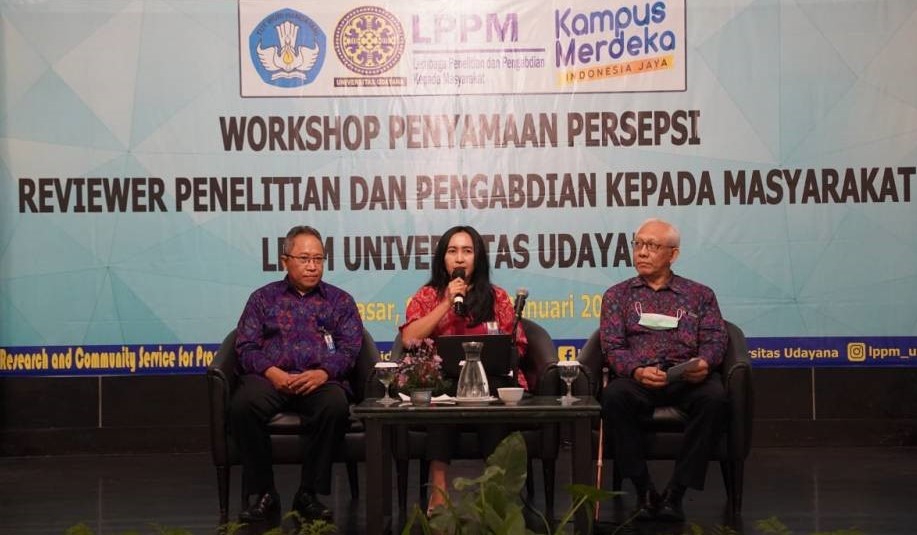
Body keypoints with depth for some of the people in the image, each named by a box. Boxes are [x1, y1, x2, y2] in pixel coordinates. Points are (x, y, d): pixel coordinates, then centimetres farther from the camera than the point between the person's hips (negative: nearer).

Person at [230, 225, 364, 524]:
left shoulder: (340, 300, 19)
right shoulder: (263, 298, 20)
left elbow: (349, 348, 7)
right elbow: (246, 346, 9)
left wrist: (323, 373, -14)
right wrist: (271, 372, -12)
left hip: (320, 380, 0)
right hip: (271, 378, 0)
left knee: (336, 406, -36)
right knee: (242, 405, -34)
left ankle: (309, 494, -22)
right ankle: (262, 493, -20)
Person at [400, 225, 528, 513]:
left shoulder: (497, 297, 18)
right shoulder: (427, 295, 15)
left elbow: (516, 347, 10)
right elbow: (409, 339, -2)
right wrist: (446, 304, -3)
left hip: (491, 379, 1)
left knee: (493, 389, -36)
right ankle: (438, 489, -41)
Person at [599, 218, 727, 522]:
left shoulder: (700, 295, 21)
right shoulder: (617, 295, 19)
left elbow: (715, 340, 9)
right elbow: (613, 346, 6)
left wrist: (704, 362, -16)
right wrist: (636, 370, -16)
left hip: (687, 378, 0)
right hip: (637, 378, 0)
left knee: (714, 397, -34)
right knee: (614, 395, -35)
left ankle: (675, 492, -25)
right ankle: (644, 490, -22)